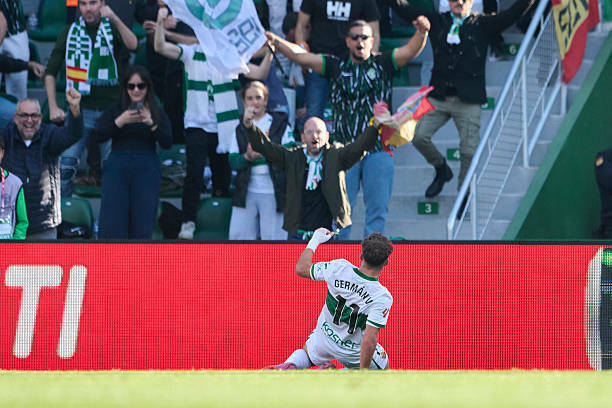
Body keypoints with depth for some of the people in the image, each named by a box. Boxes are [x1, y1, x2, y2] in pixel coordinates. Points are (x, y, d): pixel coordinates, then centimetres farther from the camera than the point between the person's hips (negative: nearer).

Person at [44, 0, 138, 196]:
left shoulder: (113, 29, 2)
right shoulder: (70, 32, 6)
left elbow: (132, 45, -21)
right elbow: (50, 71, 10)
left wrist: (114, 19, -34)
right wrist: (53, 107, 1)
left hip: (110, 109, -1)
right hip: (80, 110, 1)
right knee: (66, 164, -11)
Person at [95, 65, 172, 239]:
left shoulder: (157, 112, 10)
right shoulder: (115, 109, 10)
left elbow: (167, 143, -2)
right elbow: (99, 136, -3)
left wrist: (151, 124, -16)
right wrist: (120, 122, -16)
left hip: (147, 168, 0)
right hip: (117, 166, 0)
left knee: (142, 225, -3)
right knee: (112, 222, -9)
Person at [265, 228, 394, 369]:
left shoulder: (339, 268, -22)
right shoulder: (382, 298, -31)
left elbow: (301, 269, -3)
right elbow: (369, 340, -35)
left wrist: (315, 240, 13)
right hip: (353, 351, -4)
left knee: (306, 354, 36)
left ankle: (289, 366, -2)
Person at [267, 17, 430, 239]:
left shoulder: (383, 64, 8)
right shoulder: (337, 67, 10)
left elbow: (410, 51, -6)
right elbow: (300, 56, 4)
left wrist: (422, 32, -27)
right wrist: (275, 40, -8)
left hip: (378, 149, 0)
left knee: (377, 209, 0)